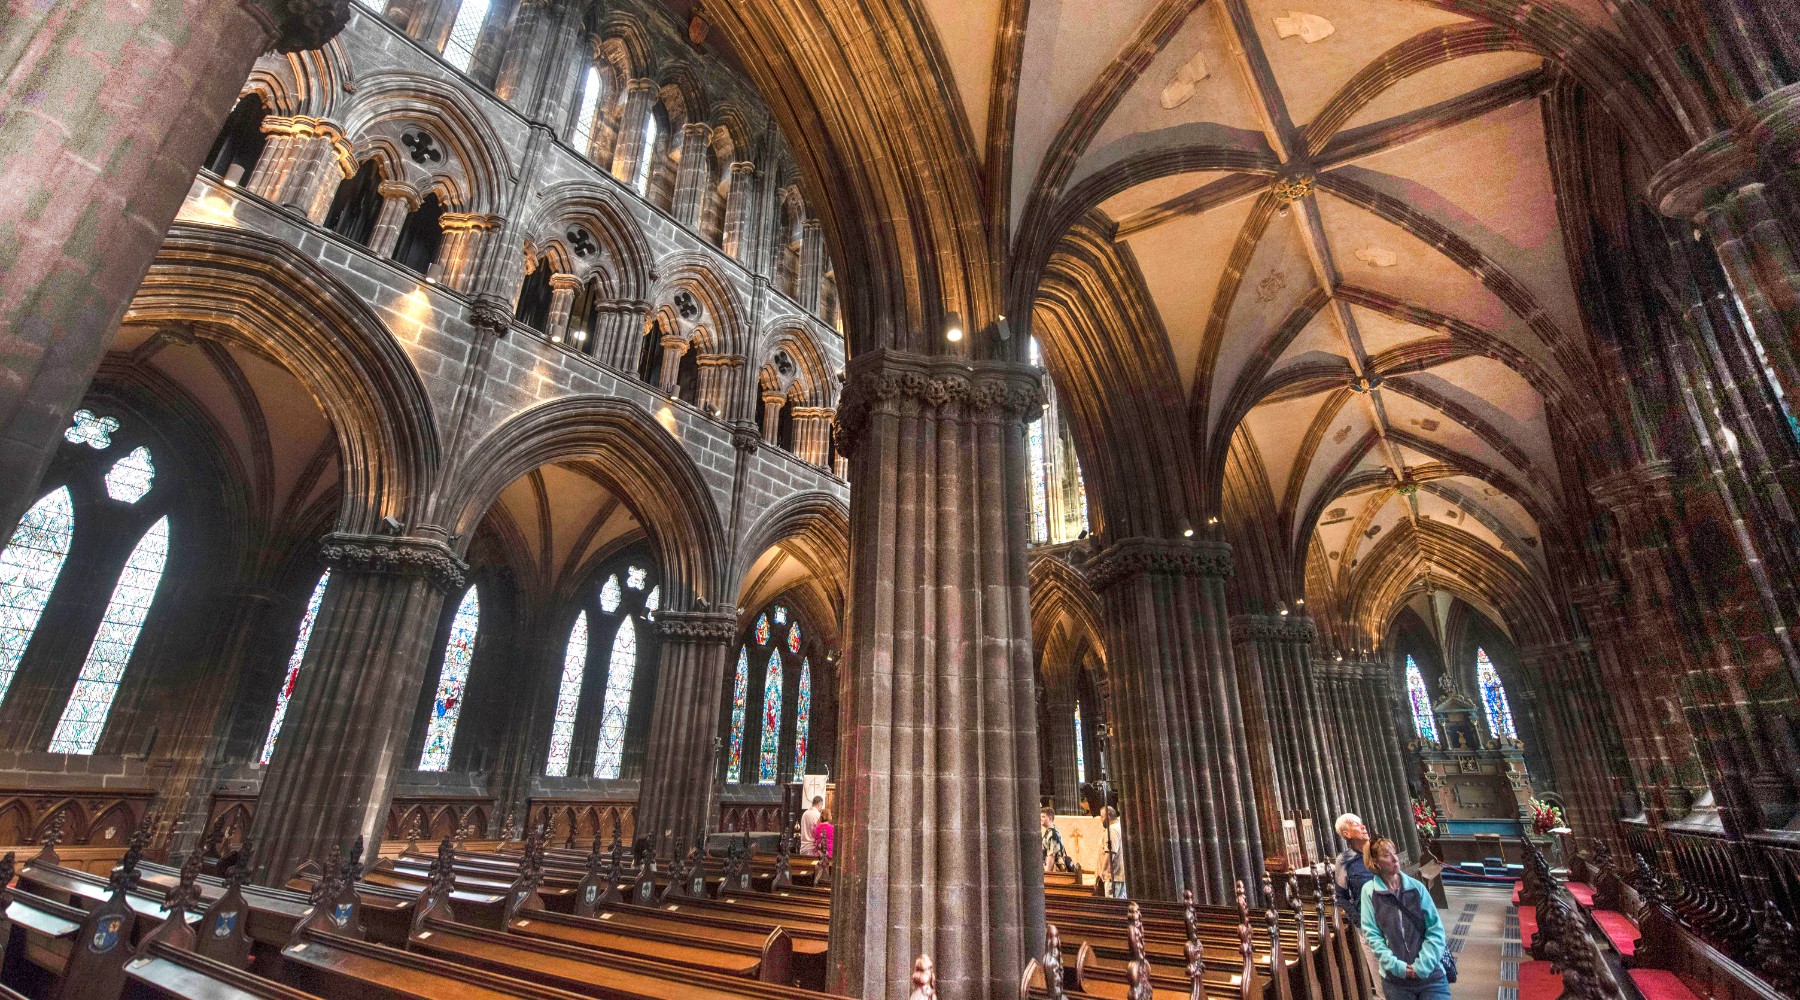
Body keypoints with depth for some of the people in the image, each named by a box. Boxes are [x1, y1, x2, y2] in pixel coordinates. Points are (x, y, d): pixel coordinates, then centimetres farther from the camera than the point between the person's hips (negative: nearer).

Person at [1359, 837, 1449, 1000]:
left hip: (1431, 975, 1)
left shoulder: (1416, 886, -1)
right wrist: (1397, 966, -14)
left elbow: (1436, 929, -2)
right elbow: (1372, 935, -5)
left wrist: (1422, 966, -10)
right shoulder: (1369, 891, -4)